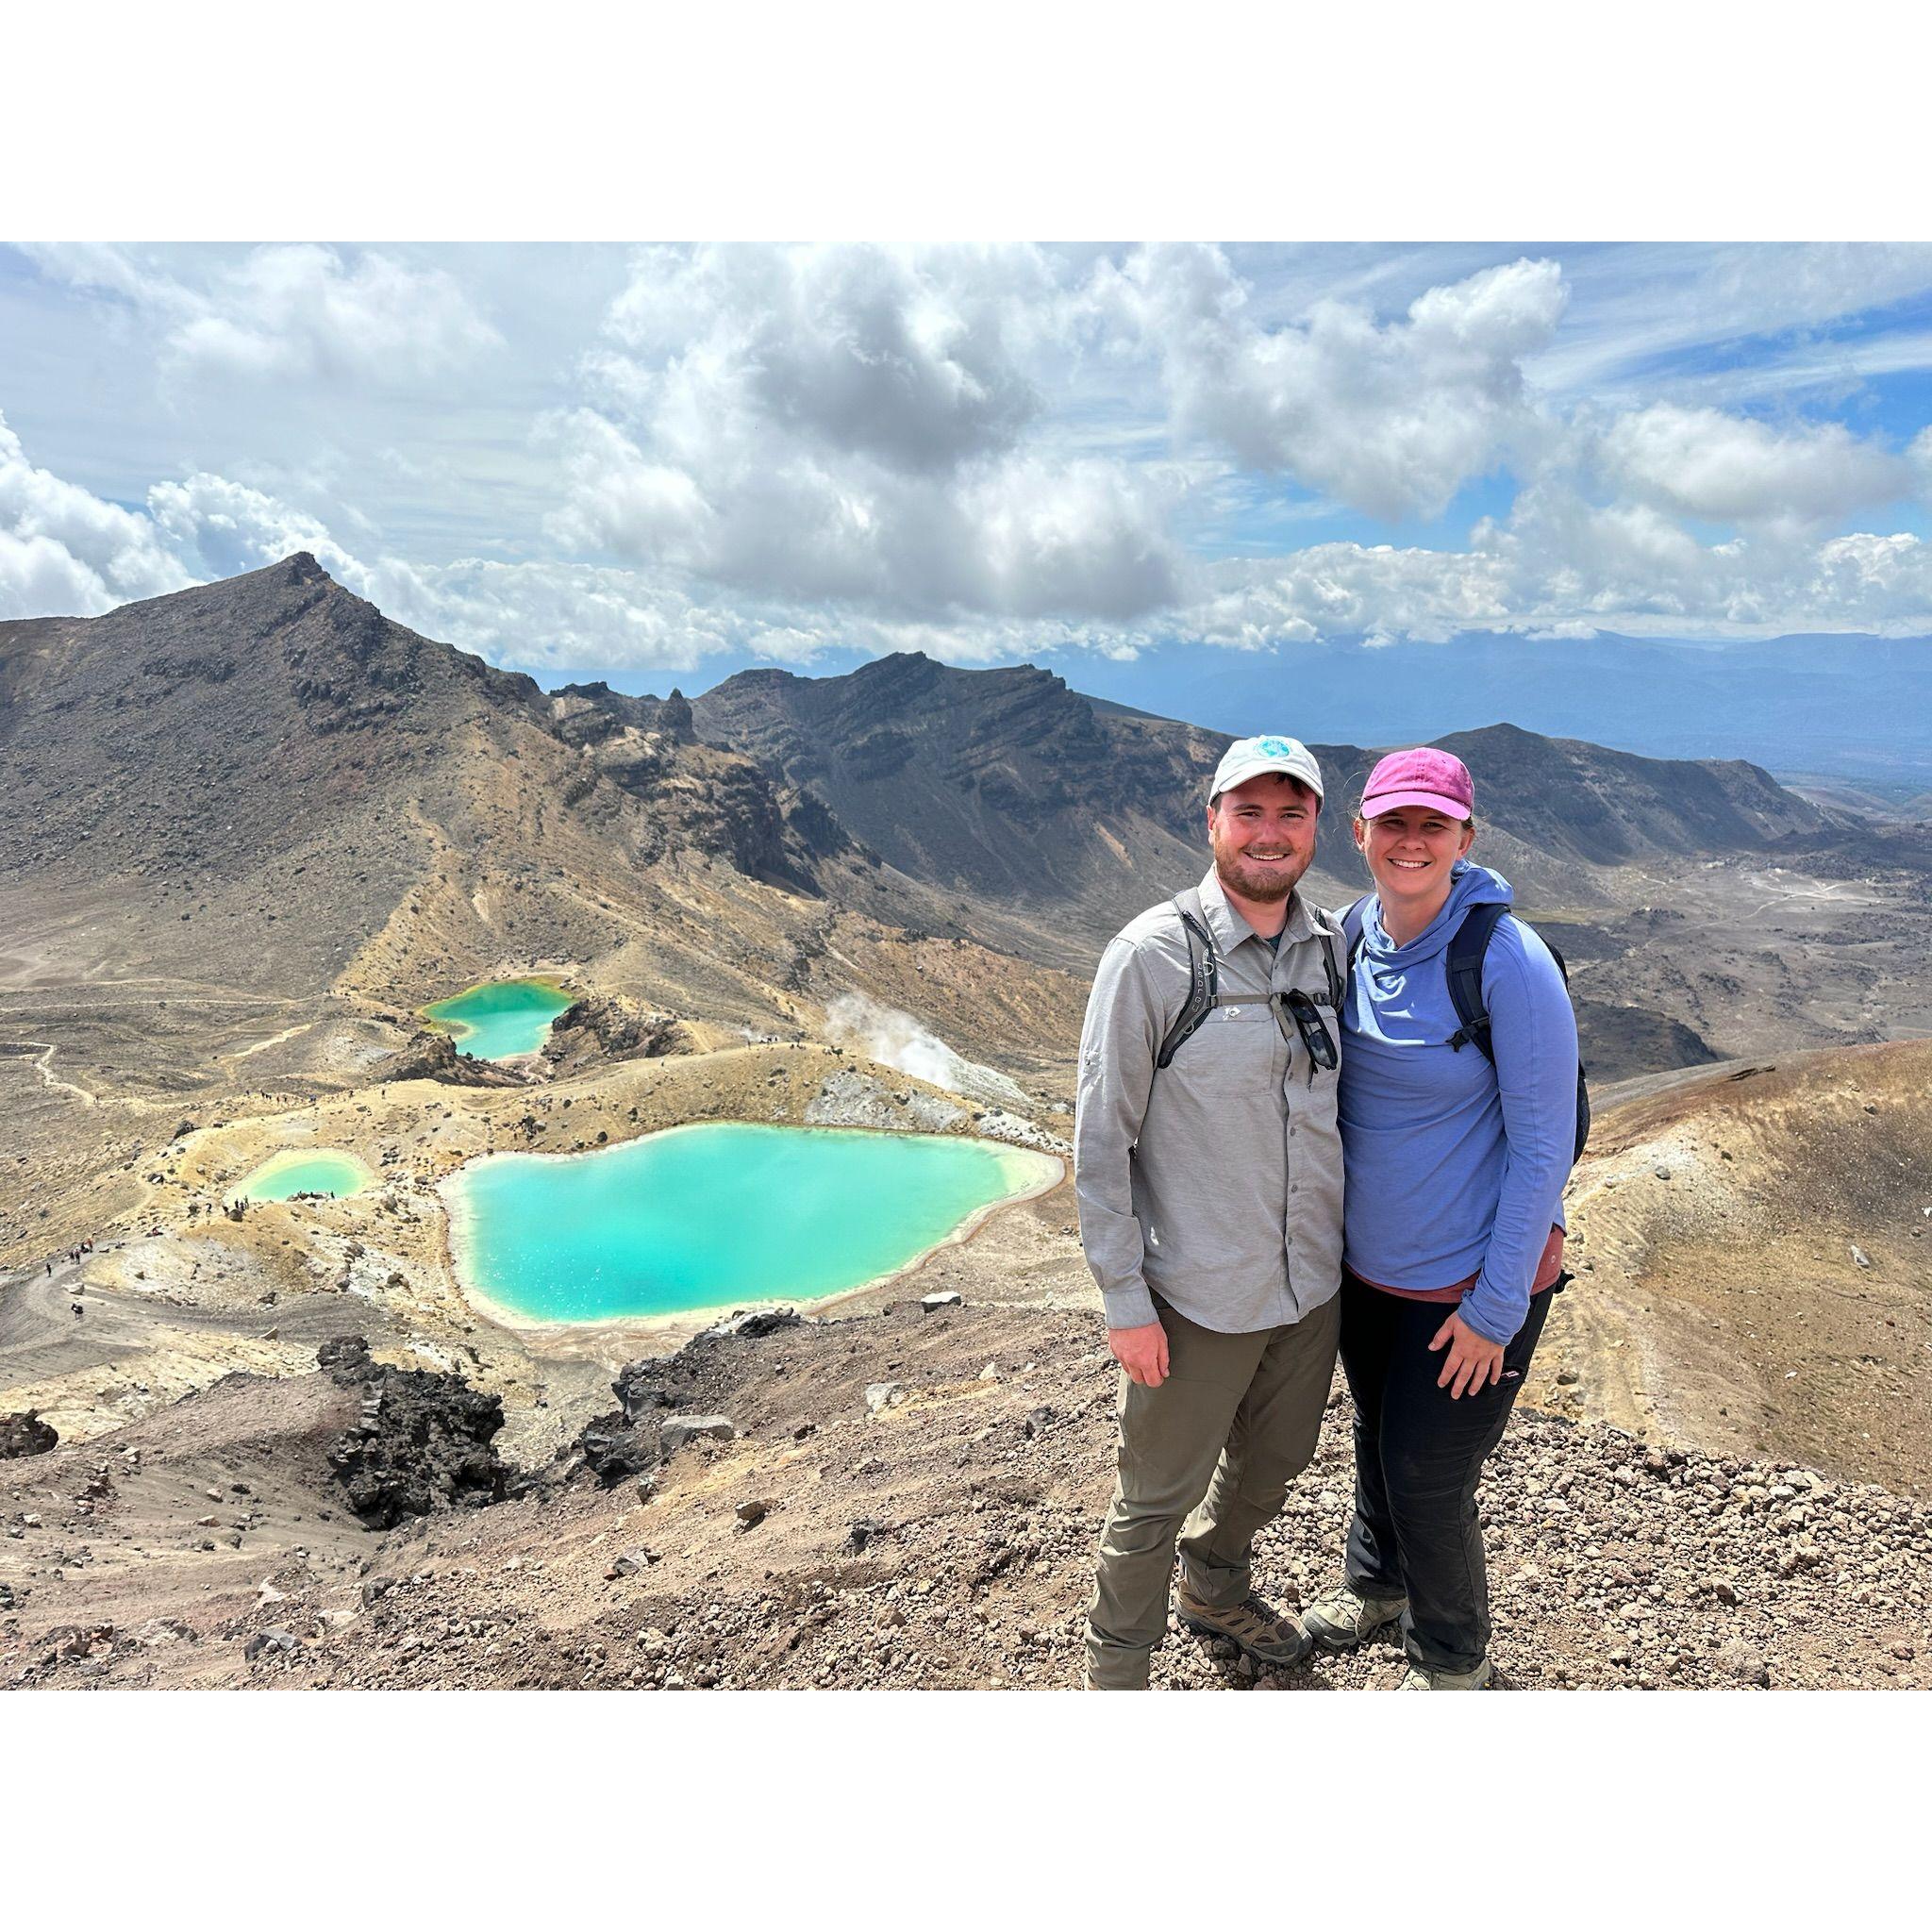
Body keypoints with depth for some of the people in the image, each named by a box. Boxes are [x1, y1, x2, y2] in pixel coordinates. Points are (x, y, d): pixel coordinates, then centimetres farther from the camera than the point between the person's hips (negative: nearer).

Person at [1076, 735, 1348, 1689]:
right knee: (1158, 1499, 12)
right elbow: (1099, 1140, -15)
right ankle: (1116, 1673, 39)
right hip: (1198, 1297, -5)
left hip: (1313, 1283, 6)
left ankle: (1214, 1590, 56)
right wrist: (1125, 1300, -14)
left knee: (1273, 1463, 26)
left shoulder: (1332, 946, -1)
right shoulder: (1154, 954, -18)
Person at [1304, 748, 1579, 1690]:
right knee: (1376, 1436, 24)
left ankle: (1451, 1659, 37)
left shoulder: (1509, 961, -22)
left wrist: (1496, 1308, -16)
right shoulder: (1352, 933, -4)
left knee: (1427, 1473, 8)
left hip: (1472, 1279, -5)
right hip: (1366, 1261, 6)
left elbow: (1543, 1144, -18)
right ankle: (1377, 1583, 52)